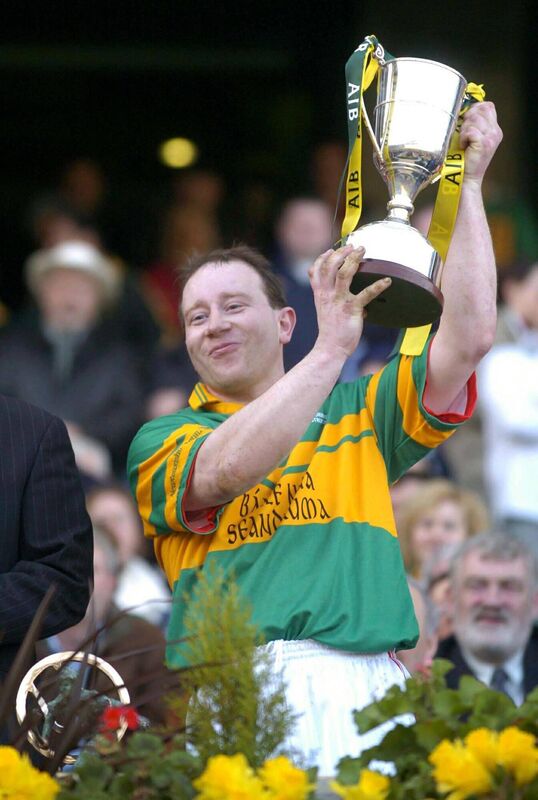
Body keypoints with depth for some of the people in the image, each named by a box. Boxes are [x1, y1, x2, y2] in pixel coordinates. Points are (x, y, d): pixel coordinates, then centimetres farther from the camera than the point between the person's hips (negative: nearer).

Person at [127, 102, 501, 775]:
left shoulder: (356, 414, 24)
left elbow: (468, 336, 15)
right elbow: (226, 468, -6)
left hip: (364, 689, 1)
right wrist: (332, 349, -6)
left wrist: (469, 183, 17)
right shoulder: (162, 441, 17)